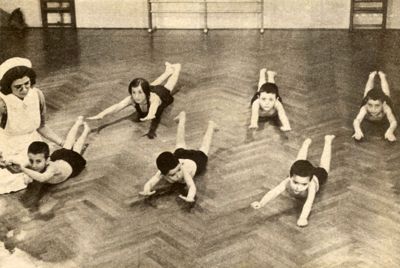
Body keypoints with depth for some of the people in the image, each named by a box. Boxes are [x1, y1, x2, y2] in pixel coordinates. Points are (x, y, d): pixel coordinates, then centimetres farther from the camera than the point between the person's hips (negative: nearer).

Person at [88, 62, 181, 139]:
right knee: (152, 86, 36)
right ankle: (168, 71, 62)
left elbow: (154, 105, -73)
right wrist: (101, 114, -76)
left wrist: (150, 114, -97)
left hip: (163, 93, -2)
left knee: (169, 84, 30)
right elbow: (117, 106, -58)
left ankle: (176, 68, 58)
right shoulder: (132, 99, -43)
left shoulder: (153, 98, -51)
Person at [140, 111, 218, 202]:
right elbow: (149, 183, -51)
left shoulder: (184, 170, -50)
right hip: (179, 155, 3)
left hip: (197, 160, -3)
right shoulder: (162, 173, -43)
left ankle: (210, 126, 60)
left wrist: (190, 197, -84)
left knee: (203, 148, 31)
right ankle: (182, 118, 62)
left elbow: (192, 186, -61)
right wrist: (146, 190, -76)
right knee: (180, 143, 35)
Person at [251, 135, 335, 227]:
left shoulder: (311, 184, -51)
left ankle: (328, 141, 56)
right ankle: (306, 144, 64)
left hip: (317, 177, -1)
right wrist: (261, 203, -84)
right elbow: (274, 192, -65)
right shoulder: (288, 182, -48)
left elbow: (309, 202, -65)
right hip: (297, 172, 1)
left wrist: (303, 218, -83)